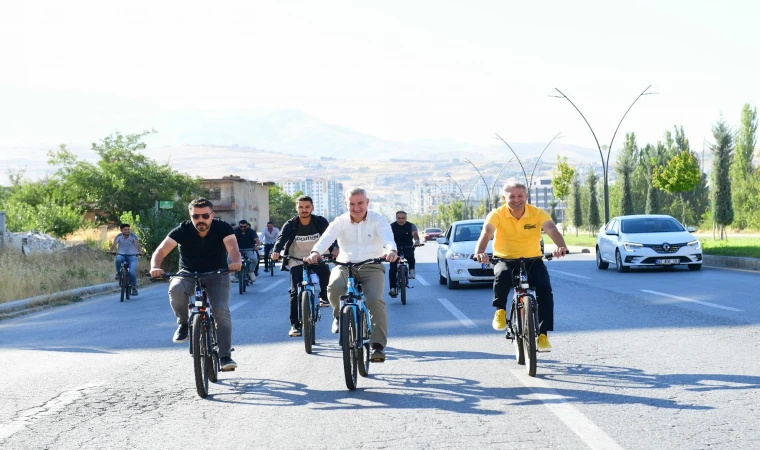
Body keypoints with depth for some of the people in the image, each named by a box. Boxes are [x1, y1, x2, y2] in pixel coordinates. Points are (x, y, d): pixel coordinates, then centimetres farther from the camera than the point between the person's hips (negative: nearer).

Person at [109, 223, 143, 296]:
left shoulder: (133, 236, -11)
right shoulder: (119, 236, -8)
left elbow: (137, 244, -27)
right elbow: (114, 244, -22)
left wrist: (140, 251, -47)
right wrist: (111, 251, -43)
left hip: (132, 256, -1)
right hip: (121, 255, 1)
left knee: (132, 272, -20)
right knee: (118, 259, -36)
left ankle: (134, 288, -2)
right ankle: (119, 273, -9)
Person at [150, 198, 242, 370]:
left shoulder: (223, 228, -17)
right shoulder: (182, 230, -15)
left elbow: (233, 248, -34)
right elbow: (161, 251, -23)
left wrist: (236, 262, -58)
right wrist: (155, 267, -46)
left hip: (216, 275, 0)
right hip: (188, 274, 0)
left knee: (222, 311, -22)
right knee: (176, 289, -33)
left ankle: (225, 356, -11)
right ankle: (183, 323, -7)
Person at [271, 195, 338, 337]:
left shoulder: (320, 222, -10)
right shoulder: (290, 224, -11)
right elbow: (282, 238, -24)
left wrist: (334, 248, -42)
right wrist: (276, 251, -45)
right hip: (297, 261, 0)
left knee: (325, 272, -30)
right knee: (295, 292, -9)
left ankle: (324, 296, 1)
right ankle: (295, 324, -2)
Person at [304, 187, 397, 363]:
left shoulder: (378, 219, -2)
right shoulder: (340, 222, 2)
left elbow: (388, 236, -22)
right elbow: (327, 237, -17)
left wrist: (391, 250, -46)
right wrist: (316, 252, -39)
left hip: (372, 267, -1)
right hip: (345, 266, 1)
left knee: (375, 300, -26)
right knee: (334, 288, -31)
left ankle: (378, 345, -14)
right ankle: (340, 314, 4)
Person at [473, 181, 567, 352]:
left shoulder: (538, 213, -8)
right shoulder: (497, 215, -10)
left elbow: (552, 230, -25)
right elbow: (486, 234, -26)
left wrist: (561, 247, -47)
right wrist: (479, 253, -47)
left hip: (533, 260, 1)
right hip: (505, 260, -1)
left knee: (545, 289, -22)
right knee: (502, 275, -36)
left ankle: (543, 333, -10)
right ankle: (500, 310, -10)